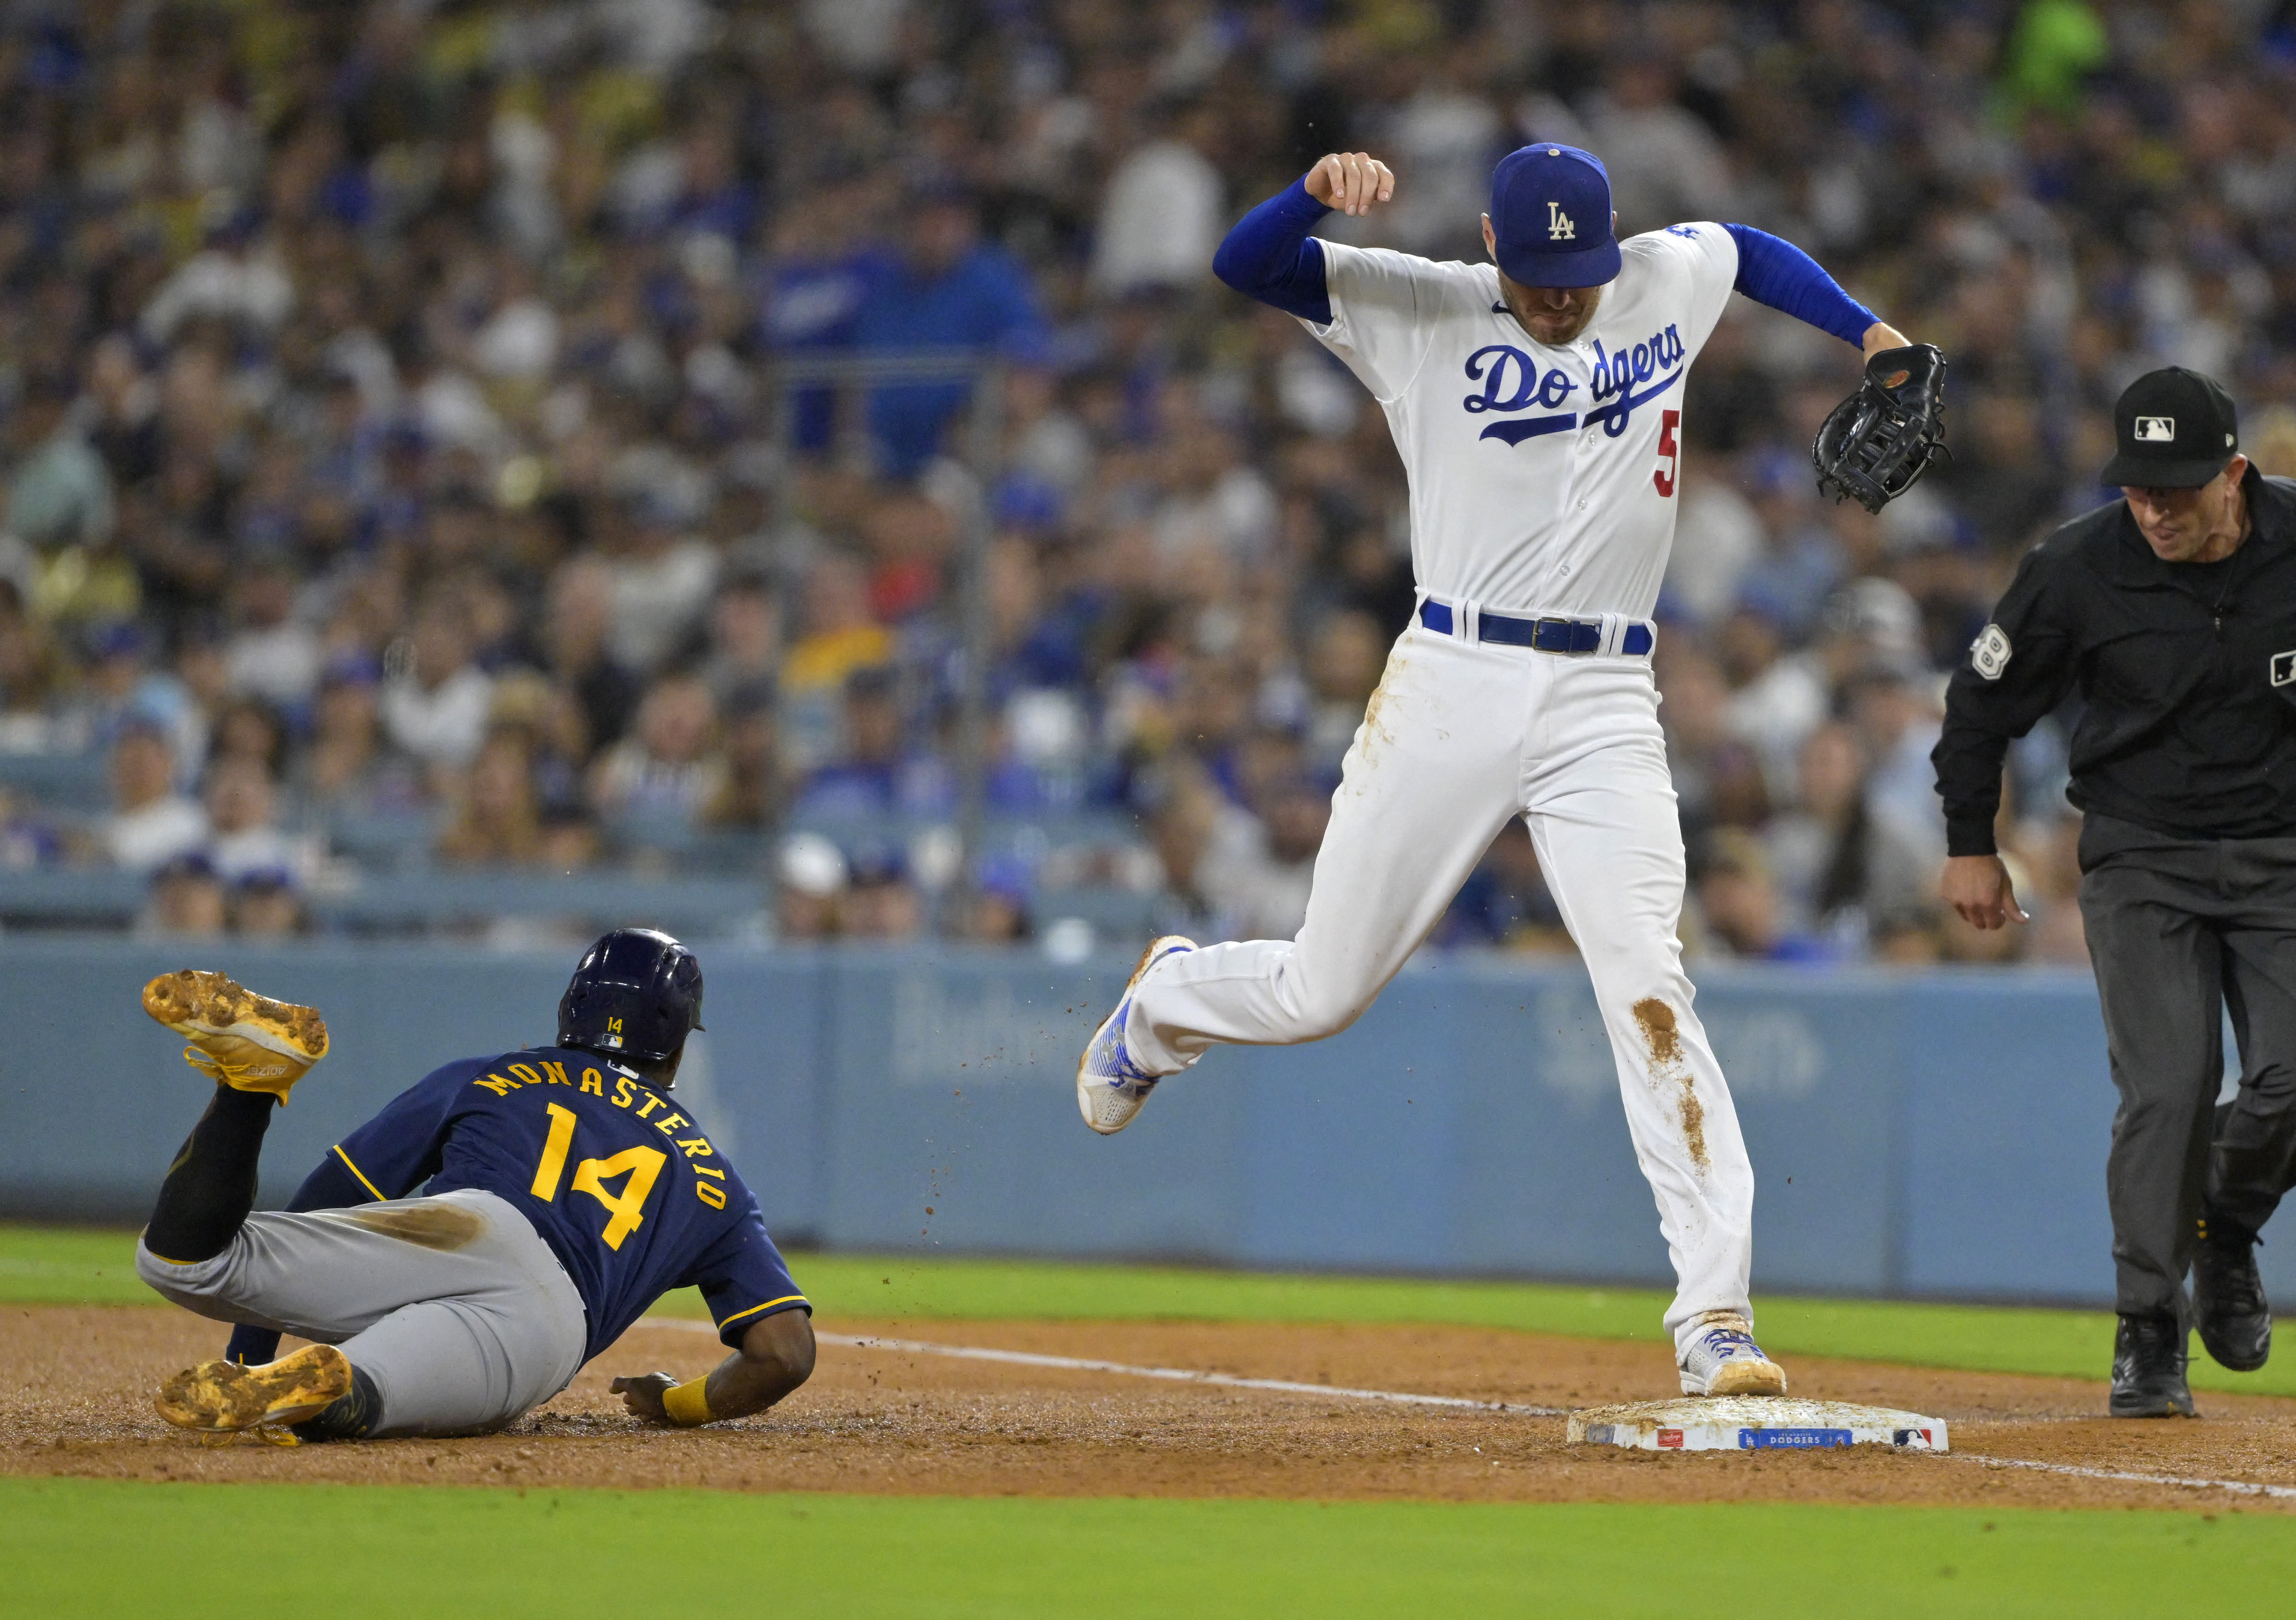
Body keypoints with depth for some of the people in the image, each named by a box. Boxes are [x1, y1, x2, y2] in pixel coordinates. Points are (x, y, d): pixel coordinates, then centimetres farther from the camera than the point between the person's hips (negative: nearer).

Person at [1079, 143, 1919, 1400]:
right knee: (1321, 994, 5)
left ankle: (1715, 1320, -19)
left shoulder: (1669, 281, 9)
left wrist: (1873, 338, 21)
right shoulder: (1422, 313, -1)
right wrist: (1318, 195, -29)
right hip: (1453, 685, -1)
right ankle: (1167, 1000, 43)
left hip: (1603, 706, 1)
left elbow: (1752, 250, 31)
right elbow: (1243, 263, -10)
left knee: (1647, 987, -16)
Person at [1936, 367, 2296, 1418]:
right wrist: (1969, 844, 7)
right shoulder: (2080, 571, -13)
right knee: (2167, 1090, -14)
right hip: (2141, 858, -1)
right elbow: (1984, 699, 2)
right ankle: (2149, 1333, -3)